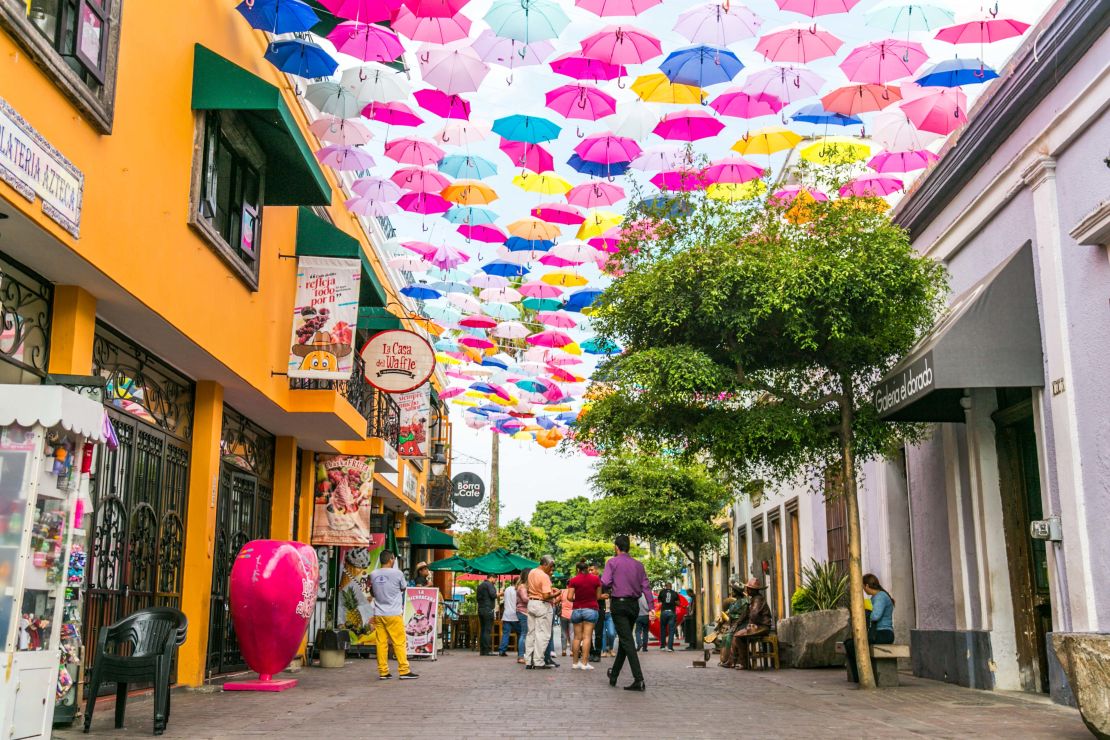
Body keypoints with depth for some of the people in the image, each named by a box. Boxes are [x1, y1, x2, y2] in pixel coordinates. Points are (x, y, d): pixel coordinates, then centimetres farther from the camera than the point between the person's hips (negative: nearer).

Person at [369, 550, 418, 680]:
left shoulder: (373, 575, 4)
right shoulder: (397, 573, -8)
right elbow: (403, 589, 8)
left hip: (378, 614, 4)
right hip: (393, 614, -4)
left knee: (381, 643, 5)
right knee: (400, 642, 1)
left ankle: (383, 672, 6)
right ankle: (404, 671, 1)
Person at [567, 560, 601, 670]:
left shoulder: (574, 580, -3)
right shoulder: (596, 579, -1)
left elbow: (569, 597, -7)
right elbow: (598, 596, 3)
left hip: (576, 610, 1)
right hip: (591, 609, -1)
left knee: (577, 637, 9)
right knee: (587, 637, -3)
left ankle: (575, 662, 13)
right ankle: (584, 662, -8)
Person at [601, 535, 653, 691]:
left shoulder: (613, 562, -4)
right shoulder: (638, 564, 10)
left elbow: (605, 582, -15)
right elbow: (646, 586, 2)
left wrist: (611, 587, 8)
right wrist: (651, 607, -2)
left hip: (619, 604, -5)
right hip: (634, 605, 5)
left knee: (627, 641, -9)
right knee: (624, 639, 17)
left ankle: (639, 679, -20)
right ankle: (614, 675, 29)